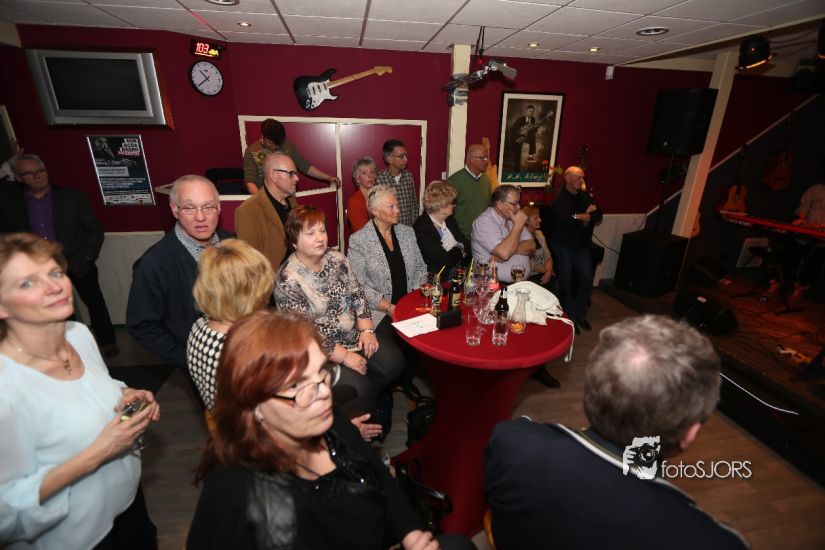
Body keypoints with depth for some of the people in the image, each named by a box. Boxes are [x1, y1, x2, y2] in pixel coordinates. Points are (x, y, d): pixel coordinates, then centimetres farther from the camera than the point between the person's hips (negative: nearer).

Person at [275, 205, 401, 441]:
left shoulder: (336, 258, 0)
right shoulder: (288, 280, -19)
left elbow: (357, 294, 6)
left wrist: (366, 329, -7)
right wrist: (344, 356, -18)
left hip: (355, 335, 7)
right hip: (320, 351, -6)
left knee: (394, 362, -8)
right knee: (359, 388, -21)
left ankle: (367, 403, 20)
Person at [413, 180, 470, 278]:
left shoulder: (449, 219, 10)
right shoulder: (421, 229, -18)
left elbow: (466, 244, 11)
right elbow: (445, 260, -21)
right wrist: (459, 250, -2)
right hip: (442, 279, -8)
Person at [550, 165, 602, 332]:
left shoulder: (586, 196, 9)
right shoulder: (559, 199, -10)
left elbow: (598, 215, -2)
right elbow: (566, 221, -25)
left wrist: (579, 217, -18)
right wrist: (587, 215, -10)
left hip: (582, 245, 6)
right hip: (563, 245, -6)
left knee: (587, 279, 5)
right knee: (566, 281, 2)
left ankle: (580, 313, 22)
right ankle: (569, 317, 16)